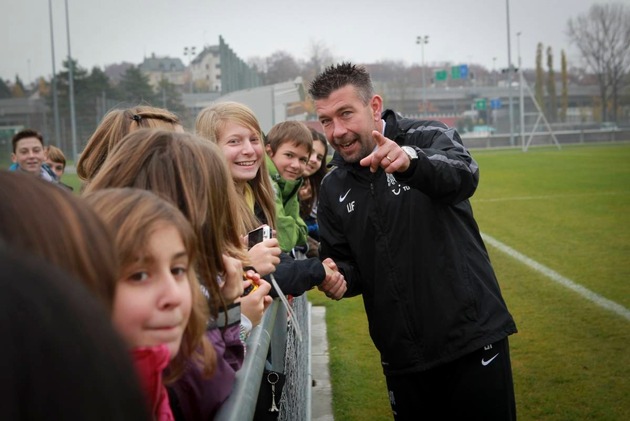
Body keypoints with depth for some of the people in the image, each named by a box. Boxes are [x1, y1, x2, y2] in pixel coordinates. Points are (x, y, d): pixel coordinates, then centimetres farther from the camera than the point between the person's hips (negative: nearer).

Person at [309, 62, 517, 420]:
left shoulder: (429, 138, -6)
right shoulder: (333, 190, 7)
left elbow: (464, 175, -28)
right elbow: (347, 266, 10)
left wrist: (412, 160, -48)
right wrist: (337, 274, -14)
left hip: (473, 338, -4)